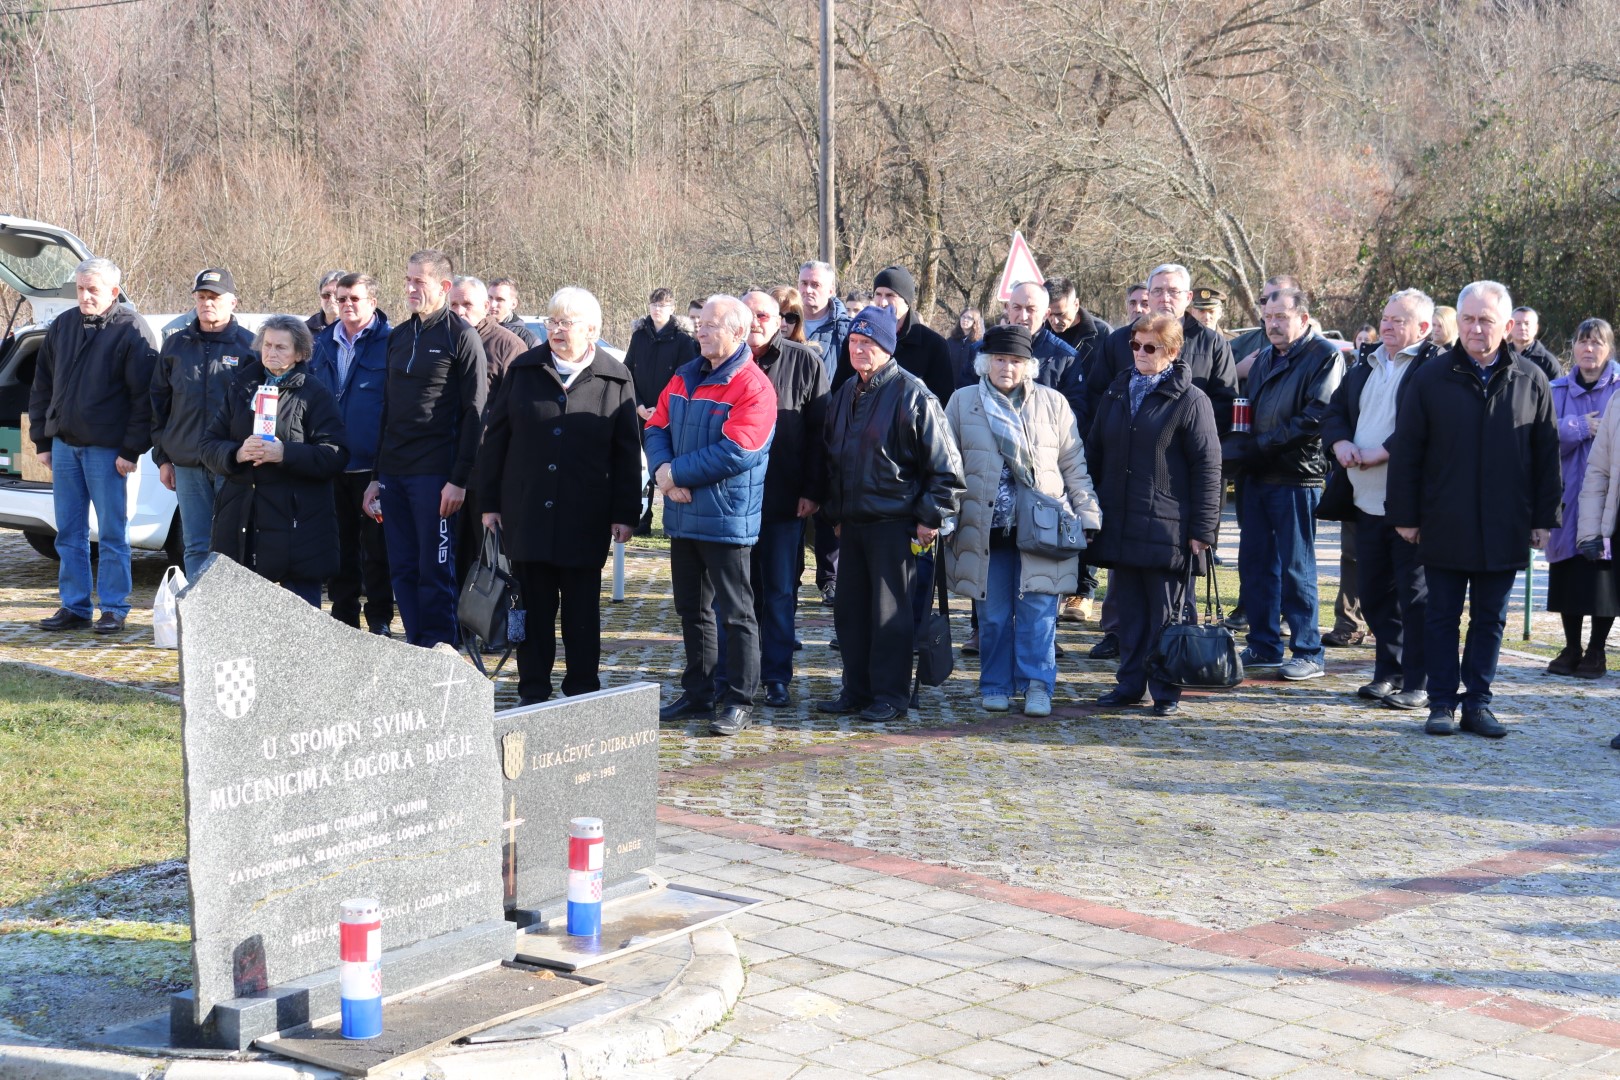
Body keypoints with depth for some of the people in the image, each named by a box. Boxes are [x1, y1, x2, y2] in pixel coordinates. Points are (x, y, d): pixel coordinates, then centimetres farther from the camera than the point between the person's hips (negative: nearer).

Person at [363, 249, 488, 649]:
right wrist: (376, 476, 14)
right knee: (403, 571, 7)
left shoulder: (460, 336, -4)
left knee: (435, 571, -3)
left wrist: (459, 479, -15)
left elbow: (474, 413, -9)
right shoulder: (398, 336, 16)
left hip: (434, 475, -7)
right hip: (393, 473, 7)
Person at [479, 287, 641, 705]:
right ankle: (533, 692, 14)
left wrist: (624, 513, -1)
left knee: (582, 608, 6)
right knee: (533, 605, 5)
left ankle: (582, 691, 16)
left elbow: (627, 452, 3)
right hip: (527, 511, 1)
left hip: (585, 518, -1)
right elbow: (494, 437, 8)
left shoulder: (616, 379, 2)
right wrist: (490, 502, 5)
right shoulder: (523, 370, 6)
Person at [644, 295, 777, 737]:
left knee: (736, 613, 1)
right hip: (683, 516, 8)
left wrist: (676, 473, -16)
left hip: (727, 519, -8)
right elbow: (657, 428, 8)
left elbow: (733, 454, -21)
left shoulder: (753, 388, -13)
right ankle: (697, 693, 27)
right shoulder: (685, 378, 11)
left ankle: (740, 702, 8)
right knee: (691, 609, 16)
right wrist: (662, 471, -13)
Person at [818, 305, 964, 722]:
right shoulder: (845, 395, 11)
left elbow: (945, 465, -12)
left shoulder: (912, 395, -12)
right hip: (852, 523, 7)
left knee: (890, 610, 0)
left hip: (894, 525, -7)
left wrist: (931, 518, -12)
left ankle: (890, 694, 9)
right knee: (850, 609, 11)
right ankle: (856, 690, 21)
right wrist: (836, 512, 18)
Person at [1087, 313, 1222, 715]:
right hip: (1119, 525, 5)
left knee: (1165, 613, 1)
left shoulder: (1190, 401, -4)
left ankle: (1166, 691, 9)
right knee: (1129, 610, 10)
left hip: (1166, 527, -5)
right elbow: (1095, 453, 18)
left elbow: (1207, 468, -7)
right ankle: (1130, 683, 19)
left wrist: (1201, 529, -11)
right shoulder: (1116, 393, 14)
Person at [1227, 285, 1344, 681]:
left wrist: (1262, 445, -16)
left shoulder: (1325, 356, -7)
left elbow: (1315, 418, -16)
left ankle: (1308, 653, 3)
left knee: (1295, 567, -4)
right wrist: (1242, 445, 3)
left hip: (1296, 477, -8)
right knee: (1254, 561, 9)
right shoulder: (1264, 358, 18)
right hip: (1257, 476, 8)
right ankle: (1264, 645, 19)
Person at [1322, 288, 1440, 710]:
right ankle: (1388, 672, 26)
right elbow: (1336, 410, 20)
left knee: (1414, 594, -1)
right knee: (1375, 592, 14)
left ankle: (1418, 684, 6)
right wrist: (1340, 443, 0)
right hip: (1368, 500, 8)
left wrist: (1382, 453, -20)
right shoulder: (1367, 364, 17)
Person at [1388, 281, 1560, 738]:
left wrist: (1544, 519, 4)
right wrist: (1405, 515, -2)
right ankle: (1442, 703, 13)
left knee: (1490, 619, 9)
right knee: (1442, 617, 5)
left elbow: (1547, 456, 6)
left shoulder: (1531, 381, 2)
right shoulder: (1432, 378, -1)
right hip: (1443, 526, -1)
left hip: (1504, 529, 1)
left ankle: (1478, 701, 18)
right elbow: (1406, 452, 1)